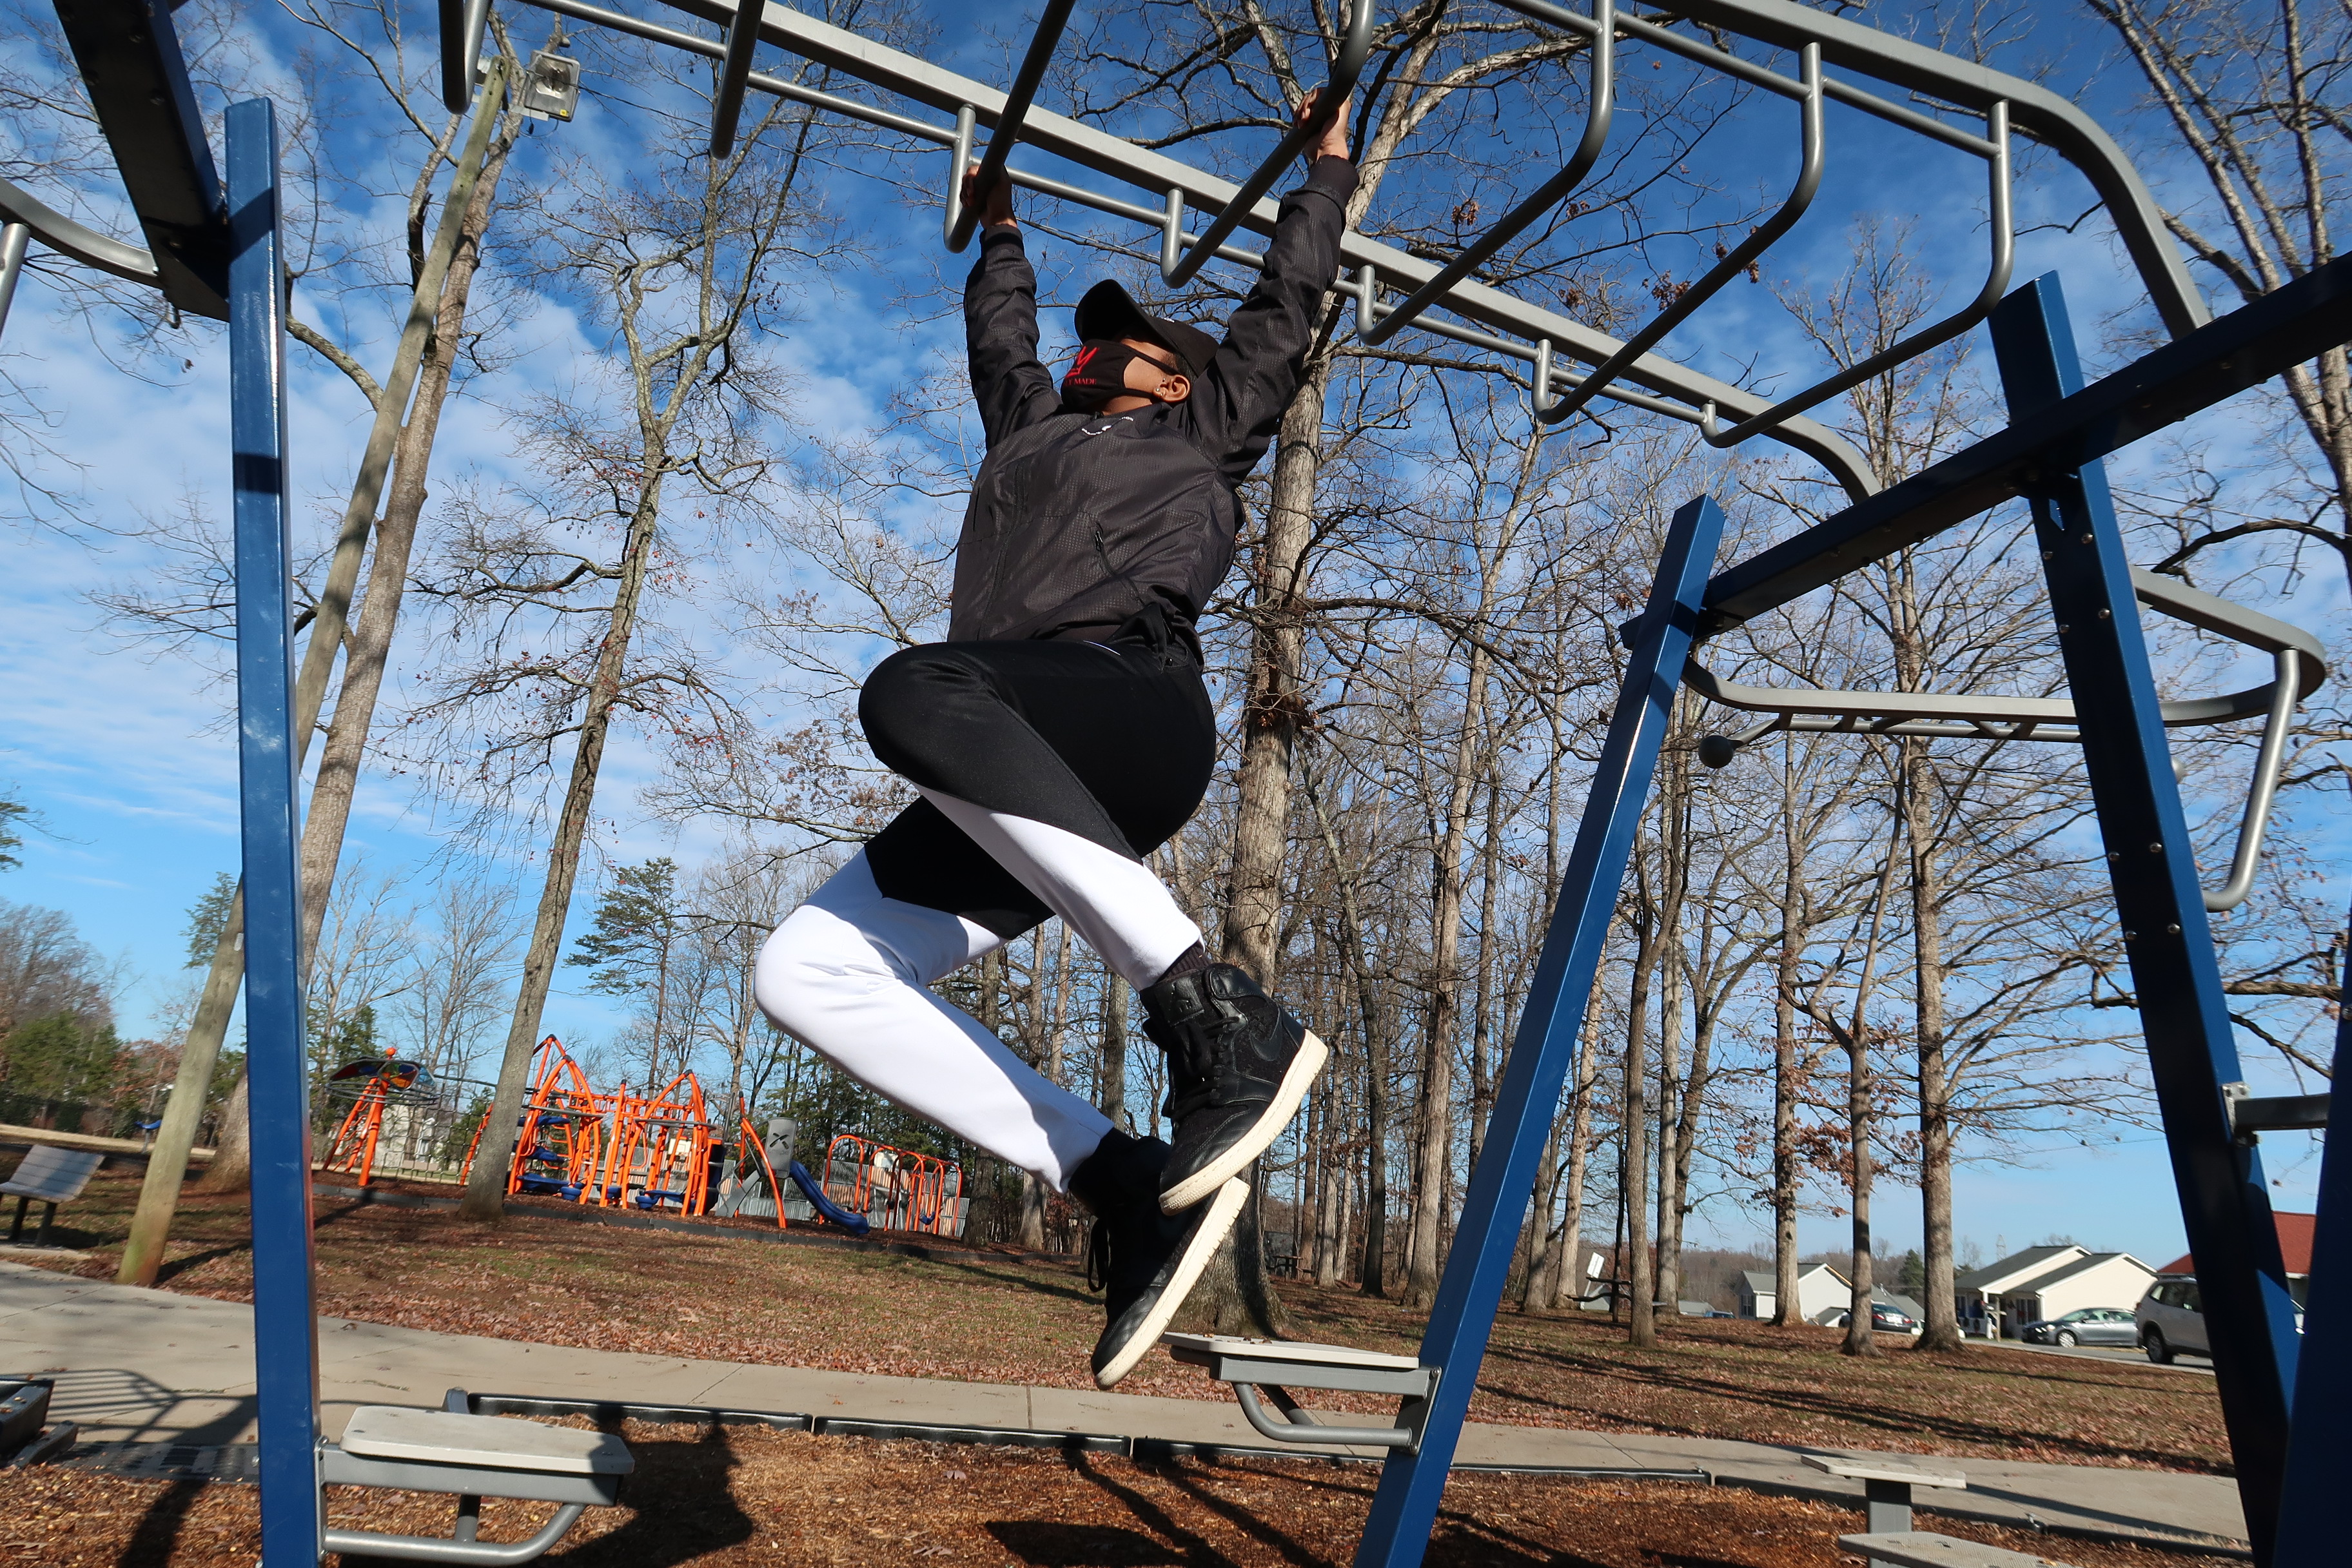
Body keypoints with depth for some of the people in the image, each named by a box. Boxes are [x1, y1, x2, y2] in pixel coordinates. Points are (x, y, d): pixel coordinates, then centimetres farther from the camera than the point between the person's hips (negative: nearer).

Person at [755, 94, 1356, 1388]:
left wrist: (1326, 170, 50)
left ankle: (1219, 1015, -34)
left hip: (1140, 712, -6)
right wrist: (1000, 229, 68)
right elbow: (998, 331, 56)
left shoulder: (1203, 432, 26)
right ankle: (1122, 1185, -20)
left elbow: (1286, 302, 36)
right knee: (804, 971, -14)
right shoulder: (1033, 426, 39)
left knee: (914, 693, -36)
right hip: (1015, 799, 6)